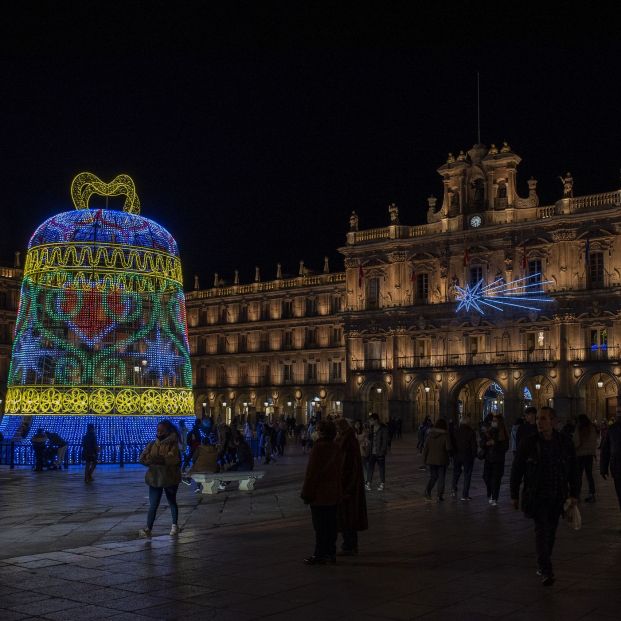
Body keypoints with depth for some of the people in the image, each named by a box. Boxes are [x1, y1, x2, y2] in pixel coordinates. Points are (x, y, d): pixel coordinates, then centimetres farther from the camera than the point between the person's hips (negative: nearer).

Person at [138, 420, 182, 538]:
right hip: (155, 478, 2)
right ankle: (148, 529, -9)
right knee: (153, 505, -5)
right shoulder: (152, 444, 5)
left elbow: (173, 459, -24)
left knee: (172, 502, 16)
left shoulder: (173, 444, -9)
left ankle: (175, 525, 31)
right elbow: (142, 458, -3)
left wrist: (158, 459, -26)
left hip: (170, 478, -2)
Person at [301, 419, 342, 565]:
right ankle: (330, 553, 21)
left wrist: (306, 493, -11)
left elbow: (311, 472, -17)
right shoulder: (335, 448, 6)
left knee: (320, 526, -1)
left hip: (319, 494, -8)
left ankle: (320, 555, 4)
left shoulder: (319, 447, -18)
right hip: (333, 495, 8)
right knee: (330, 524, 14)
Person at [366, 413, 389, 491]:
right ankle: (368, 483, 8)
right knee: (370, 468, 1)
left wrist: (381, 452, -15)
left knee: (381, 469, 6)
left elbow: (385, 441, -10)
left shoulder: (383, 429, -9)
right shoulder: (371, 428, 8)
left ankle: (381, 484, 17)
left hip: (380, 453, -4)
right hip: (372, 452, 5)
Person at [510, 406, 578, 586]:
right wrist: (514, 495, 1)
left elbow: (573, 470, 8)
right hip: (536, 495, -3)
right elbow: (516, 470, -1)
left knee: (551, 531, 11)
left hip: (557, 496, 3)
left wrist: (573, 494, 5)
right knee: (542, 530, -13)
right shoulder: (528, 444, -8)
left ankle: (542, 564, 29)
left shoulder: (565, 443, 0)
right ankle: (546, 572, -15)